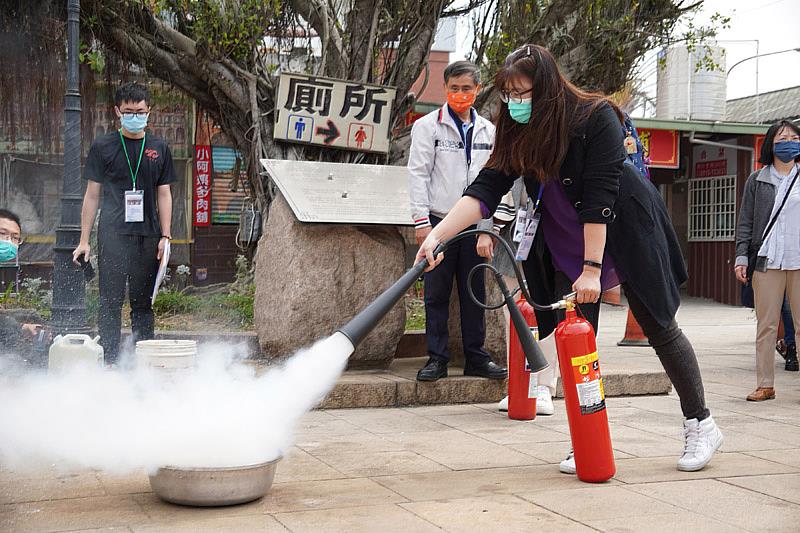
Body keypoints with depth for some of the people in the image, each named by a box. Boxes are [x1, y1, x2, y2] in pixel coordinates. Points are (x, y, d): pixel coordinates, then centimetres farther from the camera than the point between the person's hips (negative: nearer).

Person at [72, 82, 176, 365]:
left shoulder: (159, 149, 10)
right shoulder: (103, 146, 4)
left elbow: (164, 195, 12)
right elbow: (92, 195, 5)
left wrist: (165, 236, 3)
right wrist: (84, 241, 1)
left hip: (147, 236, 2)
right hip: (112, 236, -2)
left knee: (143, 301, 6)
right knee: (111, 300, -2)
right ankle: (110, 360, 2)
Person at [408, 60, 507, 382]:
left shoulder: (488, 131, 12)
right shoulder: (428, 126, 1)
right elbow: (418, 174, -3)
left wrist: (492, 225, 9)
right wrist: (421, 220, -11)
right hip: (440, 221, -3)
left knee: (474, 293, 7)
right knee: (437, 293, 1)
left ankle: (476, 358, 15)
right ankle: (437, 358, 8)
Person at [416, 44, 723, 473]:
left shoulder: (596, 117, -24)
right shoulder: (518, 135, -8)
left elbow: (599, 197, -28)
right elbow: (485, 189, -17)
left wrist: (592, 269, -31)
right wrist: (437, 235, -30)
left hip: (626, 233, -5)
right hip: (568, 248, 5)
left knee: (659, 328, 3)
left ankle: (701, 426, 19)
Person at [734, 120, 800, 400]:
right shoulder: (756, 180, 11)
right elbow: (745, 222, 9)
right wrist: (741, 256, 0)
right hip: (766, 261, 0)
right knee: (766, 325, 2)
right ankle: (765, 385, 8)